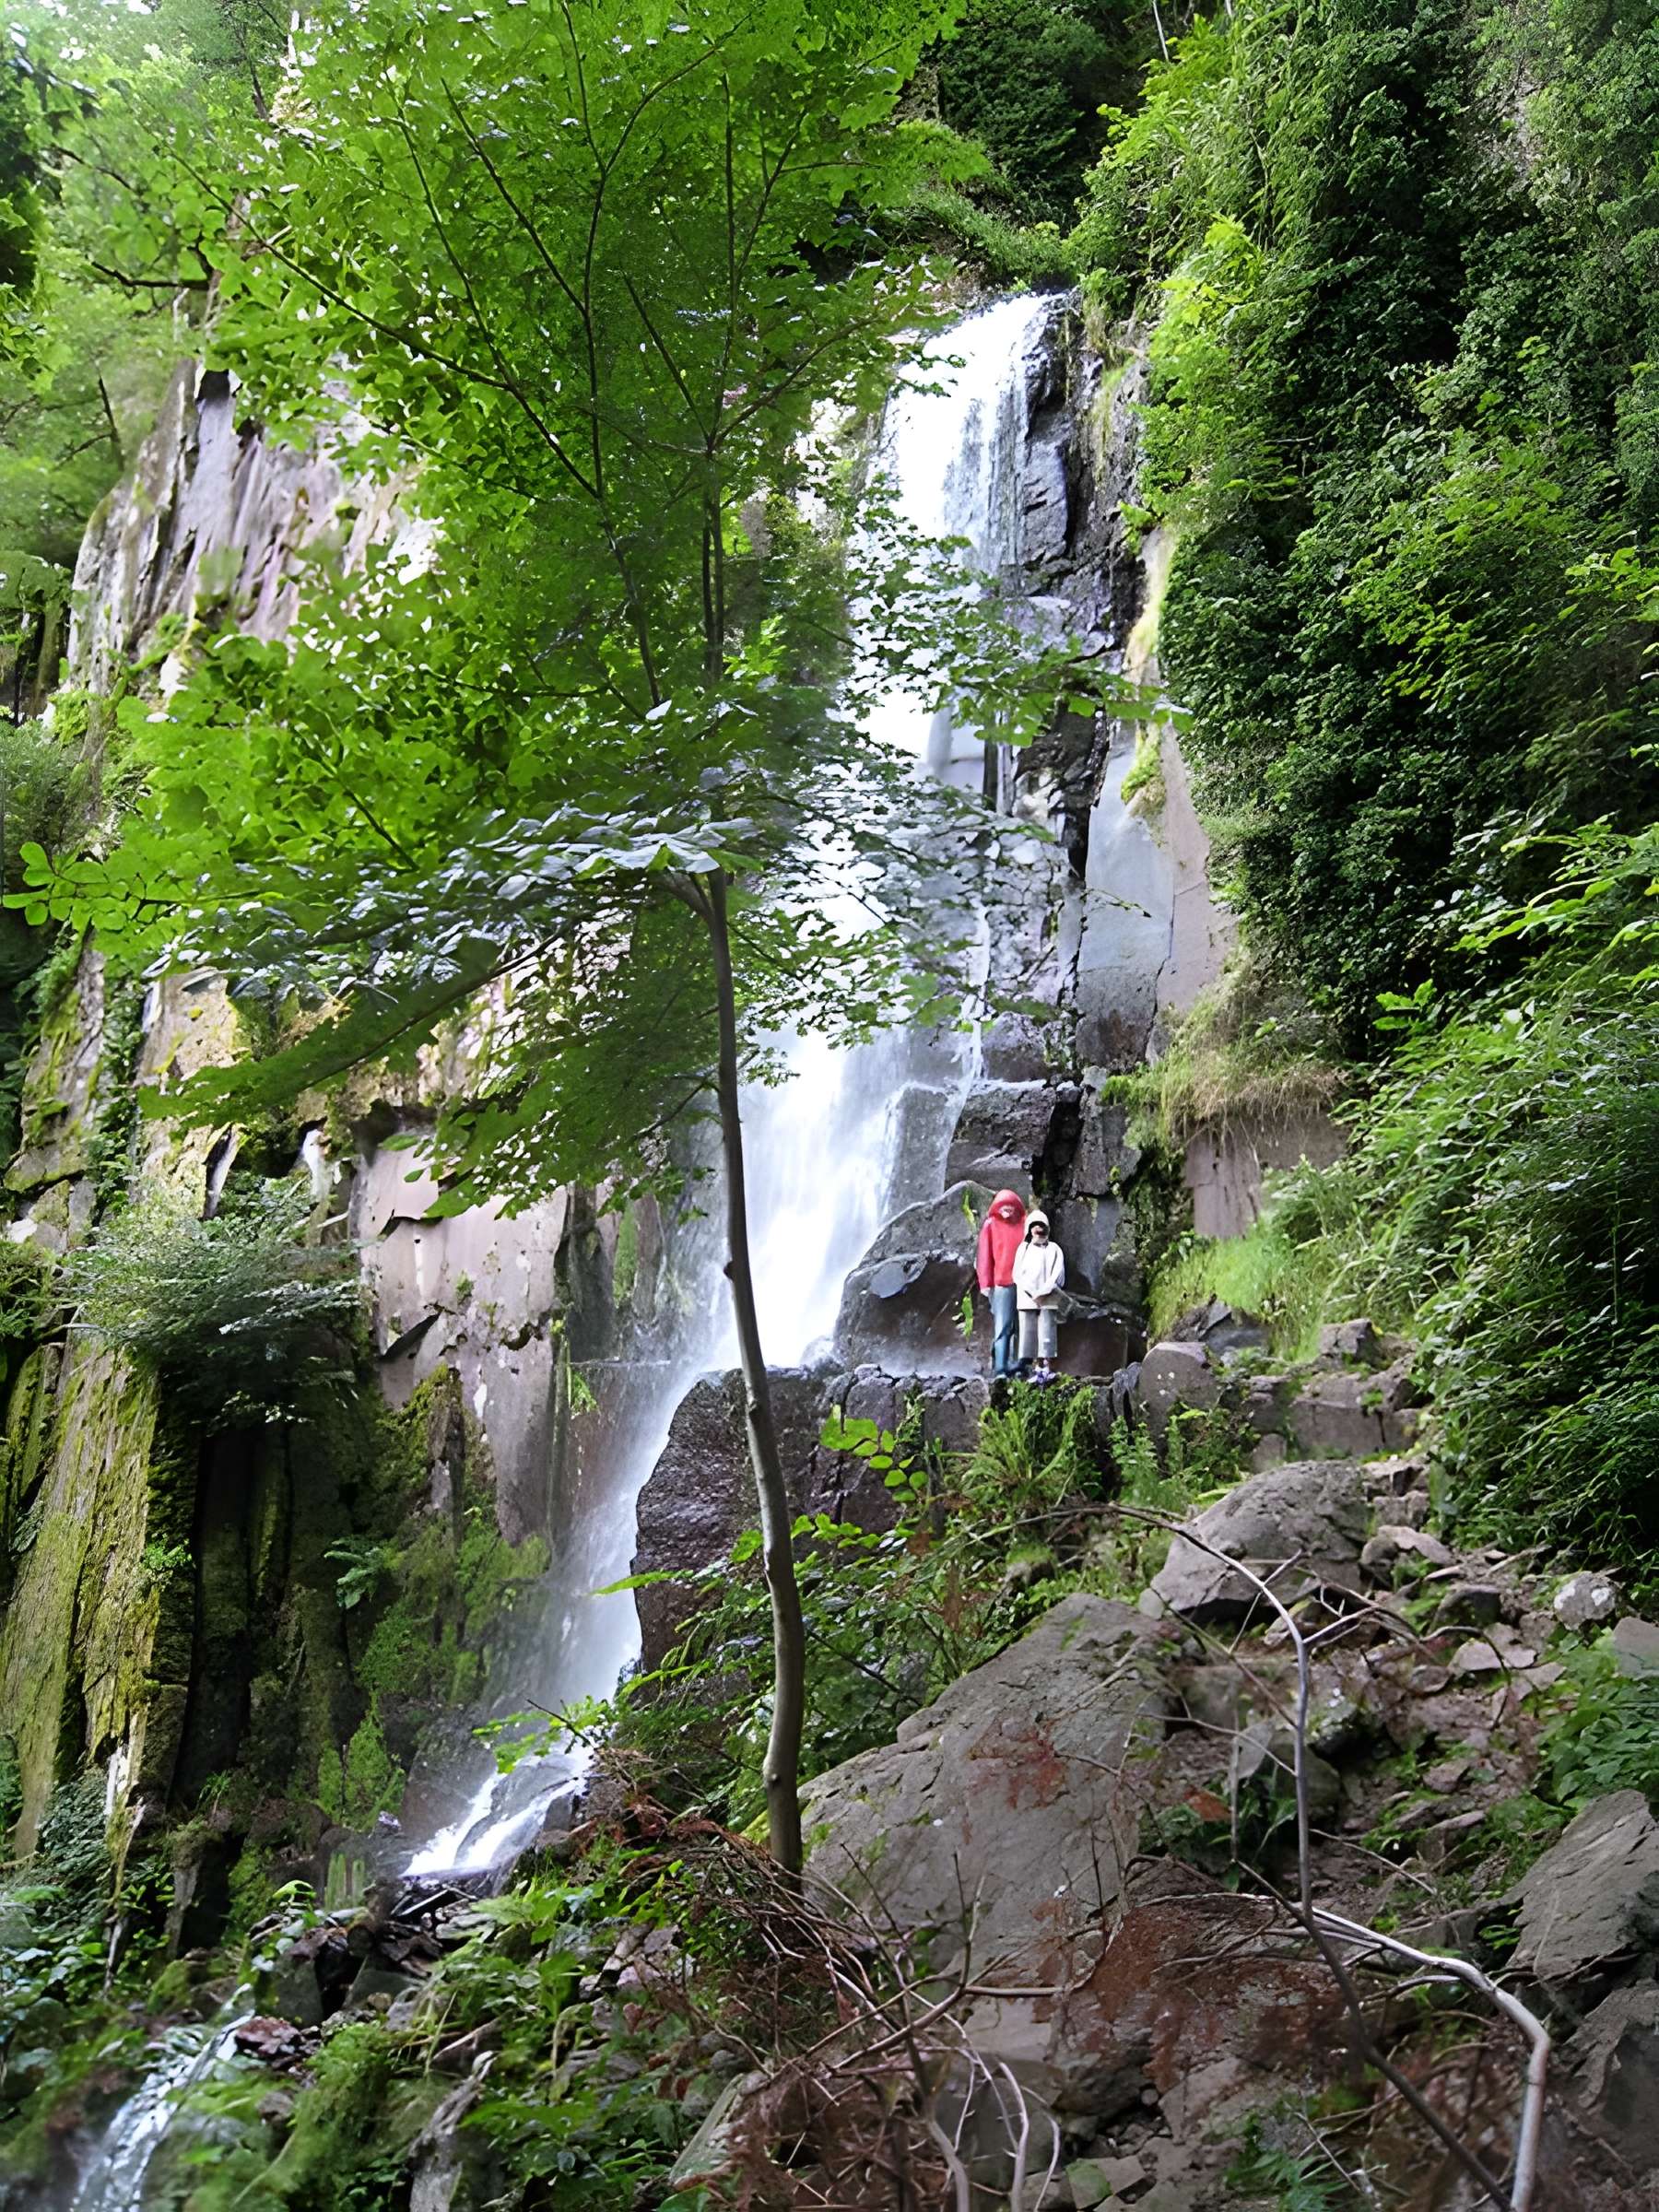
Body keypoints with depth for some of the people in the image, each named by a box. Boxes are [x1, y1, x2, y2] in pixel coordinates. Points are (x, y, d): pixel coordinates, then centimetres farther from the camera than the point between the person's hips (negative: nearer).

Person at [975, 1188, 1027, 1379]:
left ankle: (1014, 1365, 12)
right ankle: (1000, 1367, -7)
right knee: (1002, 1326, -5)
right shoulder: (991, 1225, 3)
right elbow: (985, 1255, 2)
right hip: (1001, 1283, -2)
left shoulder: (1024, 1224, 7)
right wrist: (986, 1283, -3)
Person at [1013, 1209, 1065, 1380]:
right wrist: (1032, 1293, -7)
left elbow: (1057, 1274, -2)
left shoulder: (1054, 1249, 6)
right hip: (1027, 1299, 3)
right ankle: (1039, 1368, 7)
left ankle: (1048, 1369, -5)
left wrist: (1043, 1293, -10)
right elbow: (1017, 1274, 5)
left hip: (1048, 1299, -3)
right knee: (1029, 1333, 1)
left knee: (1047, 1333, -7)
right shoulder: (1023, 1249, 12)